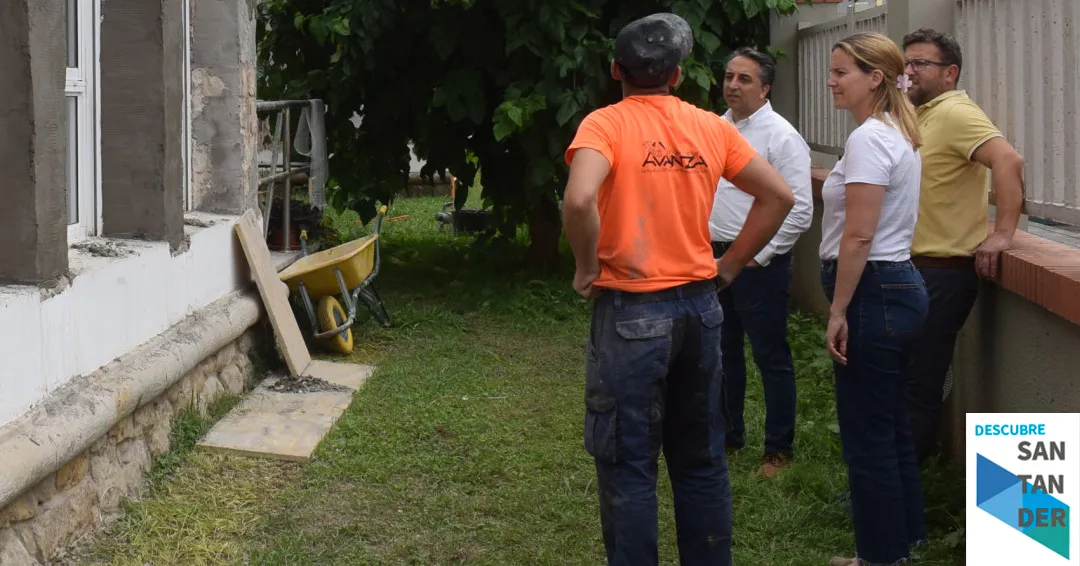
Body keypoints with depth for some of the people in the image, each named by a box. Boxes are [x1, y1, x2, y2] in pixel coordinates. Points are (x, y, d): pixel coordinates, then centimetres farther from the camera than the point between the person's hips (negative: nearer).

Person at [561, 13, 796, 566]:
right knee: (701, 458, 15)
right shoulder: (710, 126, 5)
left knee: (628, 465, 4)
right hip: (699, 306, 5)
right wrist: (727, 266, 11)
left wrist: (586, 268, -11)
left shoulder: (606, 123, -10)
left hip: (632, 311, -5)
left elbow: (579, 200, -27)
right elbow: (779, 196, 7)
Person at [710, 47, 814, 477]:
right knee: (724, 352, 17)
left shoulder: (780, 136, -14)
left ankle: (779, 449, 13)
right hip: (715, 258, 7)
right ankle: (728, 435, 32)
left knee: (771, 358, 2)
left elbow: (799, 210, -18)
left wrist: (757, 255, -16)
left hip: (758, 263, -7)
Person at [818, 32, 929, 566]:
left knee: (867, 437, 0)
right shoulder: (898, 133, 13)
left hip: (873, 294, -10)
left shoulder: (868, 139, -18)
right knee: (891, 429, 18)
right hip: (900, 285, 10)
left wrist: (837, 311, -18)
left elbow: (858, 236, -21)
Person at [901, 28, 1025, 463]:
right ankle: (919, 456, 33)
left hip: (942, 272, -10)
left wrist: (1002, 233, -31)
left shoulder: (954, 113, -17)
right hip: (917, 267, 10)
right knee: (906, 375, 19)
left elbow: (1008, 160, -30)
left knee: (918, 383, -4)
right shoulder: (922, 115, 15)